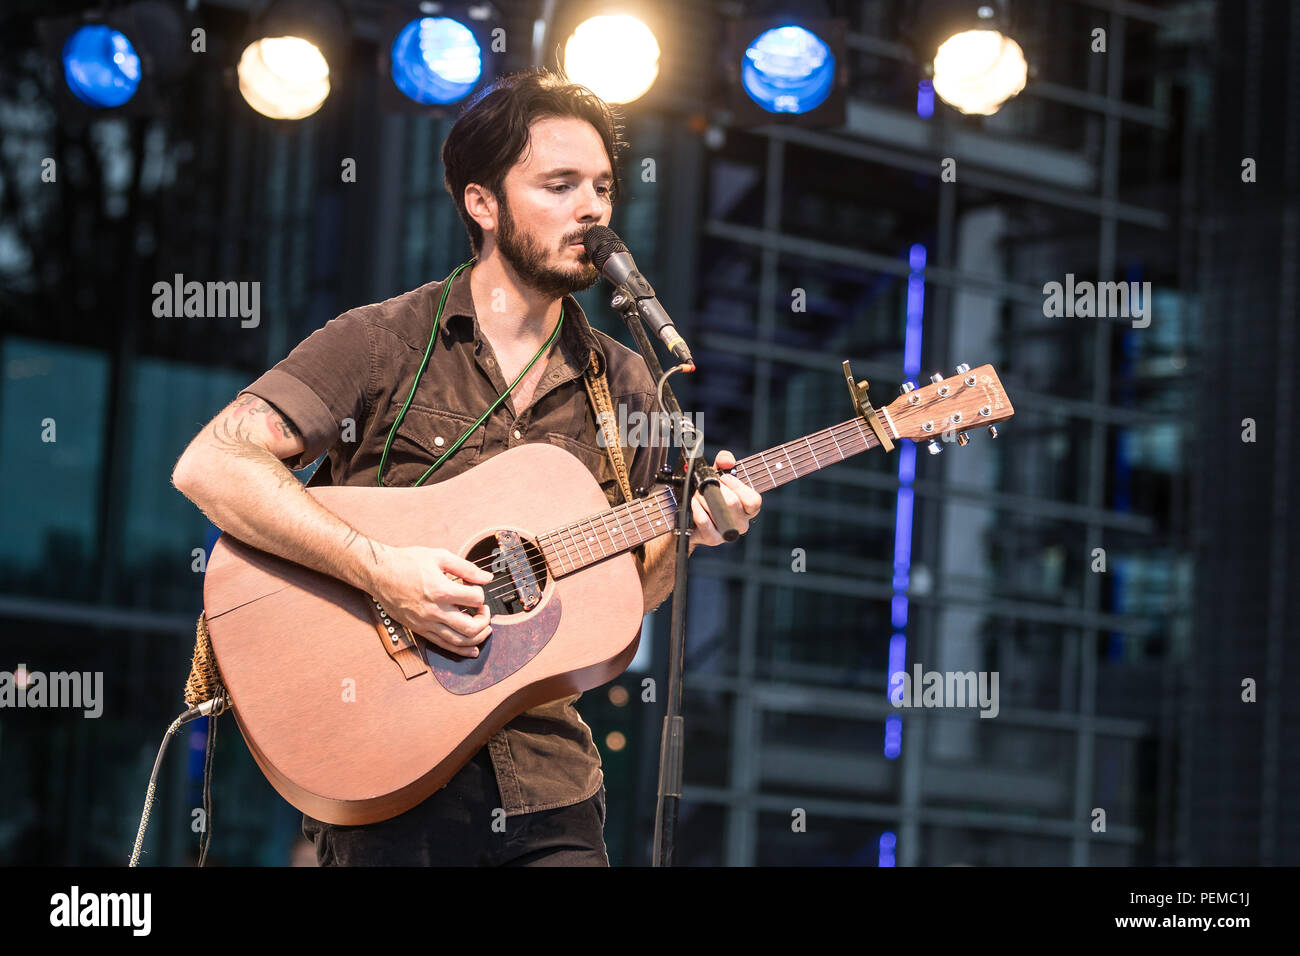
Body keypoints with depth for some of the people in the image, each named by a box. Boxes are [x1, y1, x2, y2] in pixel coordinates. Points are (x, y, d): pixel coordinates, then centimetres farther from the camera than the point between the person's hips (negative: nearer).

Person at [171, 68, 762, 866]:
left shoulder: (623, 386, 12)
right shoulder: (382, 343, -3)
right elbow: (210, 465, -15)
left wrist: (682, 532, -4)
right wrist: (380, 568, -22)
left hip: (546, 781, 4)